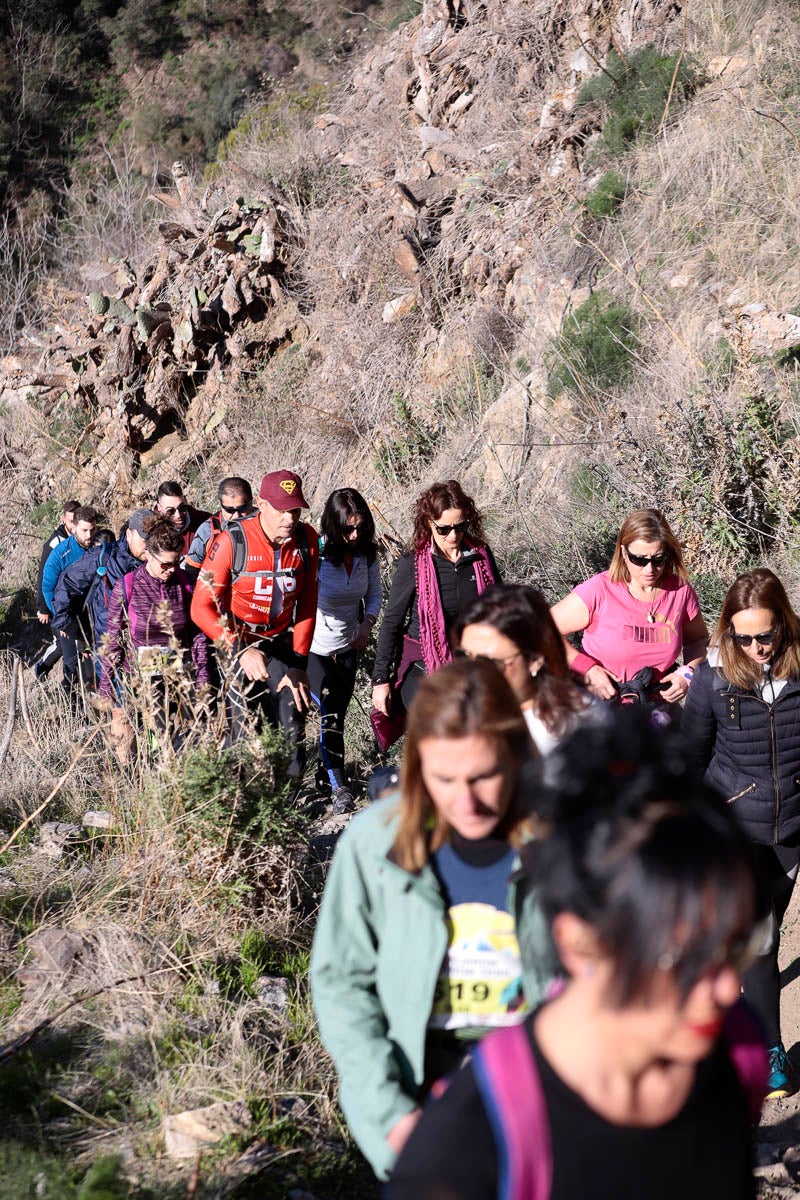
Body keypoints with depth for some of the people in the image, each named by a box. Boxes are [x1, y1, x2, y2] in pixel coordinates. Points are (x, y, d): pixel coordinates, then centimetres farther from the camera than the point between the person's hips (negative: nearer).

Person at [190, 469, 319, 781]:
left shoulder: (306, 539, -7)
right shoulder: (233, 541, -20)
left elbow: (306, 606, 2)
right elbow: (201, 608, -19)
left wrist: (299, 664, -3)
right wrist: (242, 650, -30)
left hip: (281, 642, 4)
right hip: (236, 642, -3)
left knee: (292, 729, 0)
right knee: (245, 732, -8)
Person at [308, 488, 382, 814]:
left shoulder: (367, 553, -7)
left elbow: (374, 594, 9)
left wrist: (367, 624, -9)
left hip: (348, 647, 5)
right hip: (314, 648, -5)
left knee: (338, 715, 14)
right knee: (330, 715, -9)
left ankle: (328, 771, 32)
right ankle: (339, 788, -1)